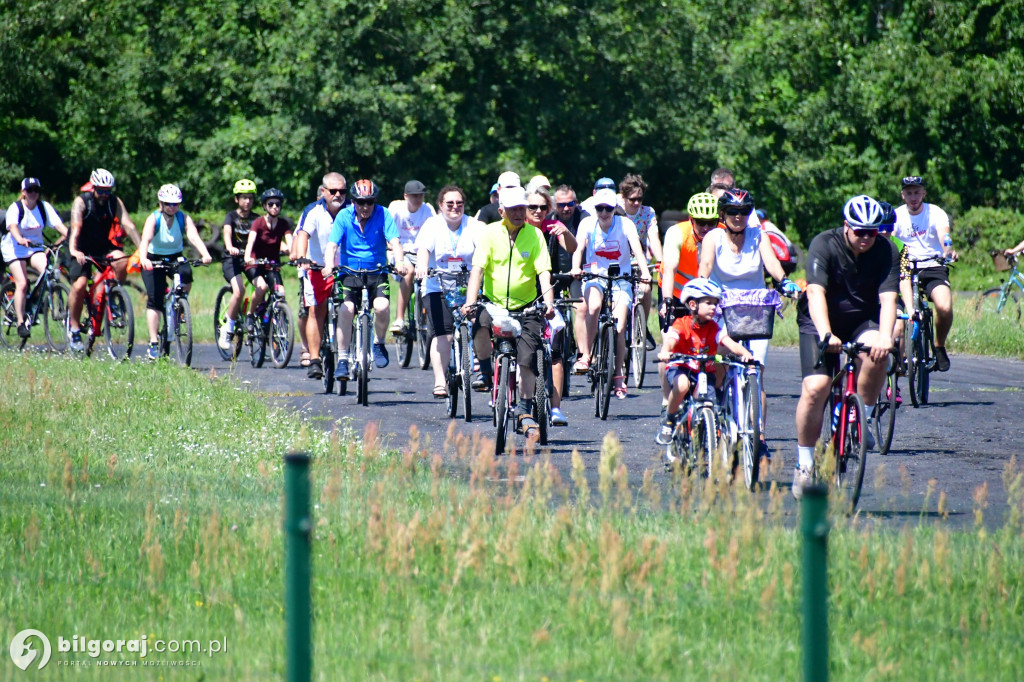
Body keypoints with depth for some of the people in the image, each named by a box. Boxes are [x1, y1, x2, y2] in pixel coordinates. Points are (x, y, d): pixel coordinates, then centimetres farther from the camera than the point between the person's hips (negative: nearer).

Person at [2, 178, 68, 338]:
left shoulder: (44, 207, -4)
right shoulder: (15, 208, -15)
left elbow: (58, 224, -15)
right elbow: (12, 226, -33)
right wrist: (20, 240, -54)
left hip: (35, 248, 3)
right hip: (14, 249, -3)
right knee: (22, 284, -17)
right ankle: (20, 323, -11)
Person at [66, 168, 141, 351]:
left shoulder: (115, 202, -7)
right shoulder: (81, 202, -16)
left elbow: (128, 224, -18)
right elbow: (76, 227, -29)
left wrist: (141, 248, -31)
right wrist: (74, 250, -46)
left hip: (105, 247, 3)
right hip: (83, 250, -3)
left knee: (121, 262, -28)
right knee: (79, 285, -20)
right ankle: (74, 327, -3)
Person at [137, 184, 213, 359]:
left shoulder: (183, 218, -12)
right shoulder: (154, 219, -18)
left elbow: (194, 236, -29)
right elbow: (145, 240, -34)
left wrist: (205, 254, -48)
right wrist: (143, 258, -54)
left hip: (176, 259, 2)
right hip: (154, 260, -2)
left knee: (186, 275, -31)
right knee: (155, 299, -14)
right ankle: (153, 344, -11)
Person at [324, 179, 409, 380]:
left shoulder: (382, 215, -5)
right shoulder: (344, 216, -5)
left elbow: (394, 241, -15)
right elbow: (332, 245, -14)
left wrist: (399, 261, -35)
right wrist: (329, 265, -34)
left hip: (377, 273, 0)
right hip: (349, 272, 0)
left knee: (382, 306, -26)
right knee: (346, 309, -23)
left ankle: (379, 343, 3)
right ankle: (342, 360, -13)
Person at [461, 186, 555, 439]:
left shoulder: (534, 235, -2)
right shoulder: (491, 233, -3)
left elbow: (543, 272, -9)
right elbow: (478, 269, -10)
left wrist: (548, 303, -25)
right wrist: (470, 302, -24)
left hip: (526, 306, 1)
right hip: (493, 303, -1)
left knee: (528, 357, -11)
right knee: (480, 325, -33)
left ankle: (525, 411, 3)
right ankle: (485, 372, -7)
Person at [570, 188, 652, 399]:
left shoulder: (625, 224, -10)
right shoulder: (588, 224, -7)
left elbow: (637, 250, -22)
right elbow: (579, 248, -21)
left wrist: (645, 273, -40)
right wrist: (576, 268, -42)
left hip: (621, 281, 0)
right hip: (595, 277, 0)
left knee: (619, 329, -10)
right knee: (593, 306, -34)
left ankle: (618, 375, 9)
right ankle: (585, 355, -24)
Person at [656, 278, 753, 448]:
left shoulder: (713, 328, -3)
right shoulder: (681, 325, -12)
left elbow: (729, 343, -18)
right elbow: (670, 340, -30)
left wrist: (744, 353, -39)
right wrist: (664, 352, -54)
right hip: (681, 369, -4)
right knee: (682, 384, -37)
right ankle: (668, 420, -13)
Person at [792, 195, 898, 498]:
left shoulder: (886, 251, -13)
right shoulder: (824, 245, -20)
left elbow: (888, 299, -24)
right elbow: (816, 293, -32)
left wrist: (885, 337, -42)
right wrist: (825, 334, -47)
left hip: (862, 321, 2)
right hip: (820, 324, -2)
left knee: (877, 354, -32)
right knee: (815, 389, -19)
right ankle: (804, 464, -4)